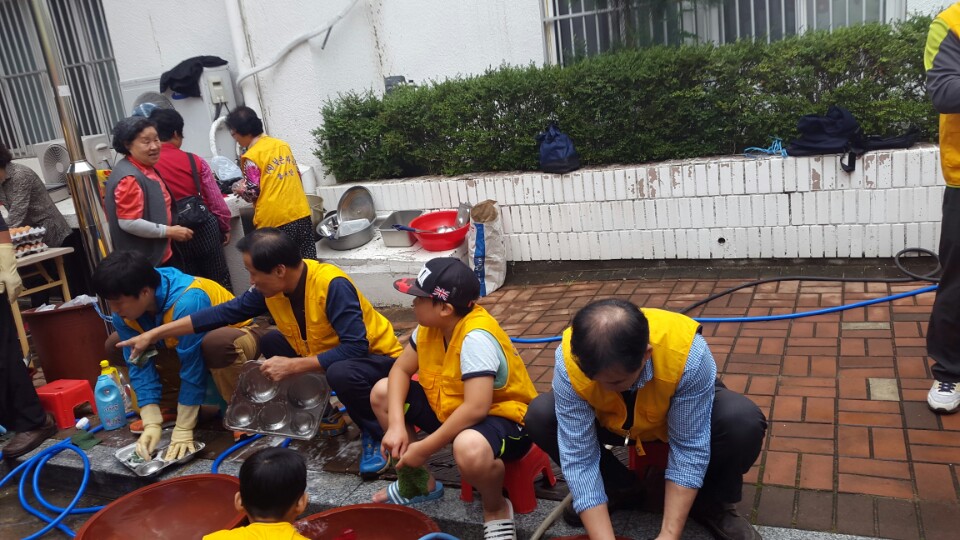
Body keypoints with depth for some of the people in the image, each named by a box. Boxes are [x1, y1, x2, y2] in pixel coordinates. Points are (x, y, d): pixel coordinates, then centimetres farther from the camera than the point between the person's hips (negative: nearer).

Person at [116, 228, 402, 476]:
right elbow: (223, 313, -1)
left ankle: (377, 434, -8)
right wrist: (153, 334, 0)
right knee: (270, 342, 1)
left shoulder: (332, 285, -32)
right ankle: (324, 416, 10)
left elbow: (356, 348, -36)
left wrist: (293, 366, -34)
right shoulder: (272, 287, -9)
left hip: (376, 357, -8)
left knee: (341, 374, -38)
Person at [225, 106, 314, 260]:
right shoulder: (282, 144, 11)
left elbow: (252, 193, -10)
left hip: (274, 220, -6)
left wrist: (240, 190, 10)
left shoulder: (251, 156, -9)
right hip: (300, 212, 6)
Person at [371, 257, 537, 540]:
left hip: (503, 417, -8)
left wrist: (424, 449, -28)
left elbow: (476, 407, -37)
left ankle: (496, 508, -6)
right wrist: (396, 425, -16)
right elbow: (401, 370, 0)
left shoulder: (476, 337, -32)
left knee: (469, 448, -42)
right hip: (450, 408, 9)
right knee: (382, 393, 6)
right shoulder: (431, 325, -7)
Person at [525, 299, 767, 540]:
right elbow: (578, 457, -30)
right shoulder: (568, 362, -35)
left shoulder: (688, 354, -39)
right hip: (613, 423, 2)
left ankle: (710, 503, -3)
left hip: (681, 418, -1)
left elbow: (689, 450, -30)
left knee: (744, 421, -31)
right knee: (539, 416, -22)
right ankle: (617, 489, 1)